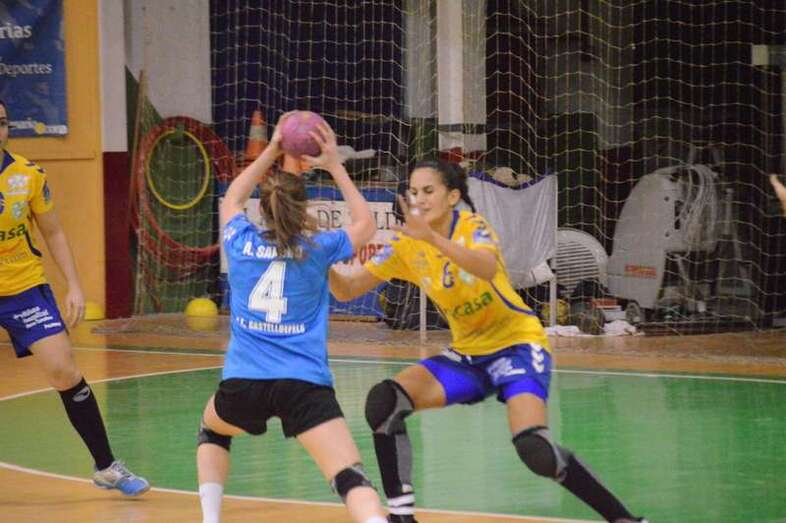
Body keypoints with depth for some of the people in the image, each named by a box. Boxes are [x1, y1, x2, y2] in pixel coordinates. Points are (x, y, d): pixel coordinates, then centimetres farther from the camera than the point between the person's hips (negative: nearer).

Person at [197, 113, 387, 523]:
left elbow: (232, 198, 31)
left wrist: (271, 151, 32)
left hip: (243, 381, 2)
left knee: (212, 432, 35)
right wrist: (335, 167, 23)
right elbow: (365, 225, 24)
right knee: (350, 477, -14)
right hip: (304, 384, -2)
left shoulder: (241, 242, 8)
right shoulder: (317, 248, 4)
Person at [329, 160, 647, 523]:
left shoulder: (472, 226, -17)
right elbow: (347, 290, -6)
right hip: (466, 354, 6)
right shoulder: (407, 244, -3)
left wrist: (433, 238, -55)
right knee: (383, 401, -17)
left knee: (534, 449, -28)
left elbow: (489, 268, -41)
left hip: (517, 344, -6)